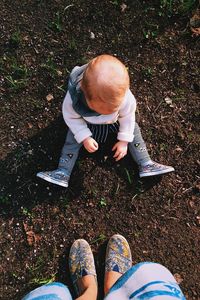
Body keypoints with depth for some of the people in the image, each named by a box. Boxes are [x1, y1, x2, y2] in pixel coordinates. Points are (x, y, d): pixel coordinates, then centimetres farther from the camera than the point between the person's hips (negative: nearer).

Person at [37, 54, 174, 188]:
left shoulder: (125, 97, -38)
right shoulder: (74, 96, -41)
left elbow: (128, 116, -19)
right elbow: (70, 117, -22)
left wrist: (124, 140, -19)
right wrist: (85, 137, -28)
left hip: (115, 122, 1)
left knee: (133, 129, -9)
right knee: (74, 137, -14)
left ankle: (146, 165, -2)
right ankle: (63, 173, -6)